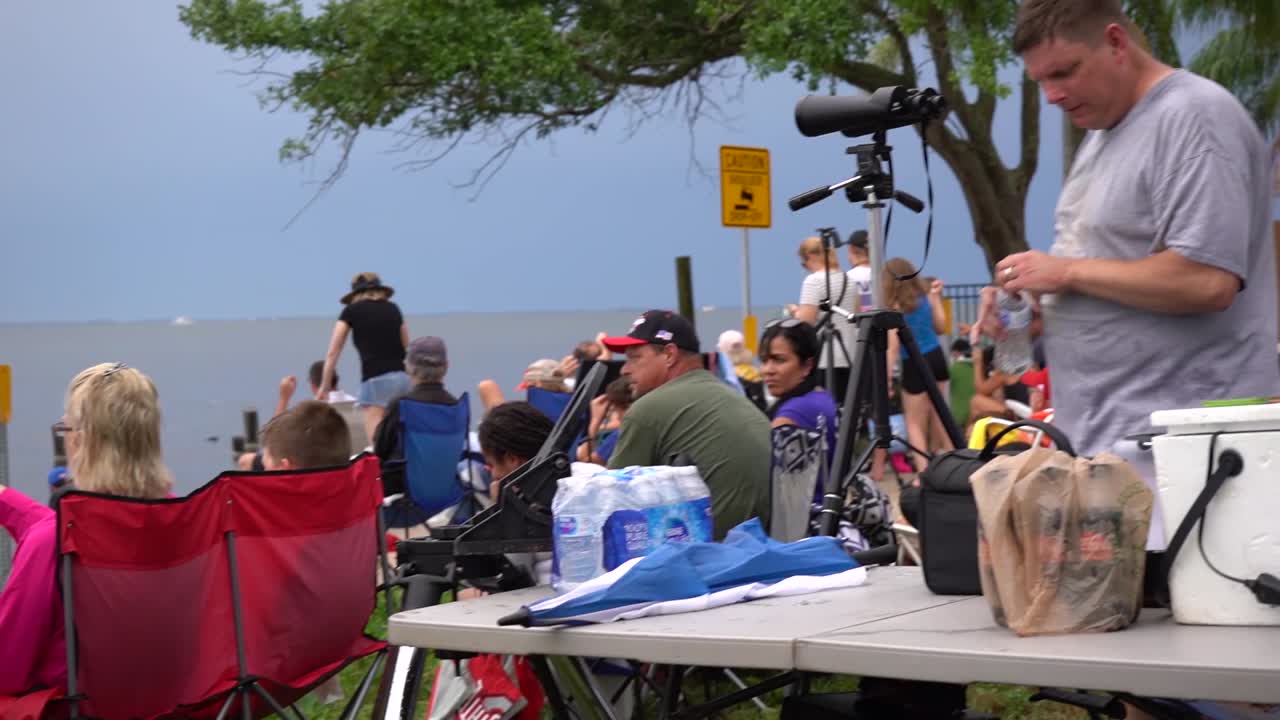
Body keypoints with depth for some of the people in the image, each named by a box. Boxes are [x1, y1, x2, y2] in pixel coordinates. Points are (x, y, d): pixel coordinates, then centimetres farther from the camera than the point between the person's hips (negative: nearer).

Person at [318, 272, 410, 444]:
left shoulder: (352, 311, 9)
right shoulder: (393, 309, 18)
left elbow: (333, 353, 13)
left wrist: (324, 386, 22)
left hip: (376, 380, -4)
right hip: (401, 378, 4)